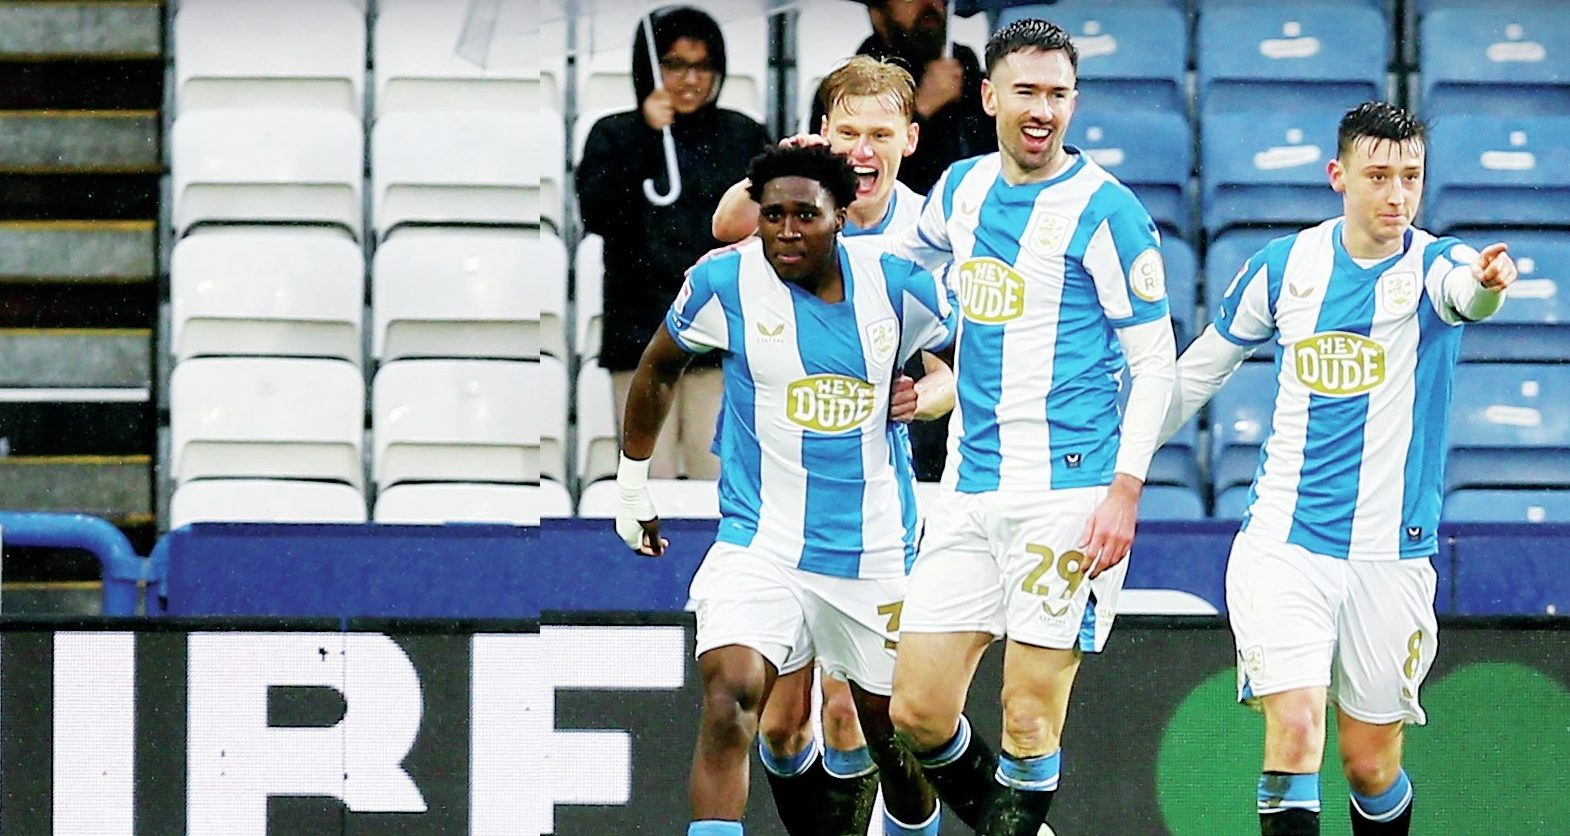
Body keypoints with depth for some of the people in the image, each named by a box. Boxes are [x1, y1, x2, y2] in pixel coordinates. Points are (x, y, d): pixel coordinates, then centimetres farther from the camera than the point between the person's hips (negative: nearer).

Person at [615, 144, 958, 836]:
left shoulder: (894, 285, -5)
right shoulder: (725, 284, -7)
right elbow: (658, 369, 11)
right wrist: (632, 485, 17)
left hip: (873, 552, 2)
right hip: (760, 541, -2)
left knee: (894, 737, 13)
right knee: (729, 698, -26)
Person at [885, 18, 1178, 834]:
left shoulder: (1105, 210, -7)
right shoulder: (962, 188, 11)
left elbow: (1155, 363, -7)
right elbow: (901, 255, 34)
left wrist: (1125, 490, -16)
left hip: (1069, 490, -6)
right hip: (969, 489, 6)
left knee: (1028, 718, -5)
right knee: (918, 711, 2)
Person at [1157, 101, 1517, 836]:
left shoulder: (1429, 264, -6)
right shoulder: (1283, 265, 1)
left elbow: (1460, 289, -33)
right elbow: (1196, 372, 15)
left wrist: (1486, 281, -57)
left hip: (1390, 556, 0)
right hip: (1283, 545, 0)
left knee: (1371, 762, 7)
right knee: (1294, 729, -18)